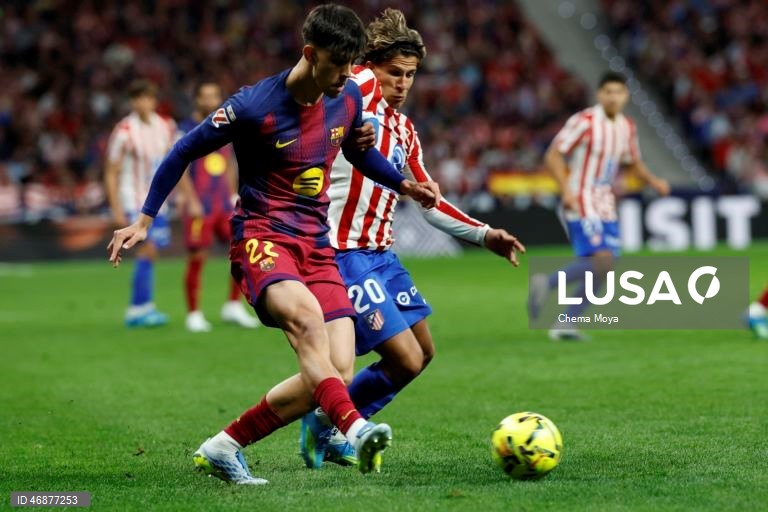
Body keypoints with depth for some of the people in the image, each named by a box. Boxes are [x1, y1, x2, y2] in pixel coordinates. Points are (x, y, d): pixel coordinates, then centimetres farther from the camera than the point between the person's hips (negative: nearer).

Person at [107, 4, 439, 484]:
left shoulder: (349, 99, 3)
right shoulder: (255, 106, -14)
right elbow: (185, 151, -3)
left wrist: (405, 184, 15)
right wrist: (144, 221, -3)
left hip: (317, 246, 6)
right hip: (262, 237, -6)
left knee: (338, 373, -9)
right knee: (306, 317, -38)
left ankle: (225, 446, 4)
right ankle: (355, 429, -53)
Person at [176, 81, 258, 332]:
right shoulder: (186, 130, -6)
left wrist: (233, 195, 15)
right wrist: (192, 202, -17)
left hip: (224, 205, 6)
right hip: (199, 207, -6)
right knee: (197, 259, -4)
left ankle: (233, 307, 10)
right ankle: (193, 315, 6)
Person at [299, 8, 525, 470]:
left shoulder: (404, 129, 15)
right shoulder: (360, 94, -8)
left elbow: (427, 201, 20)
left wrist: (484, 235, 16)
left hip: (381, 254, 9)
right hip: (345, 254, -9)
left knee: (423, 352, 16)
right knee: (406, 359, -12)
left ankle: (333, 430, 25)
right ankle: (325, 425, 10)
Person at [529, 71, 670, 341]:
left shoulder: (627, 127, 9)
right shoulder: (584, 122, -13)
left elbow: (633, 163, 24)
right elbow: (553, 156, -13)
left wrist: (653, 180, 5)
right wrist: (566, 189, -25)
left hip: (605, 204, 8)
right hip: (581, 203, -8)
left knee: (603, 268, 2)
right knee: (600, 261, -22)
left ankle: (565, 323, 10)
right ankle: (546, 283, -6)